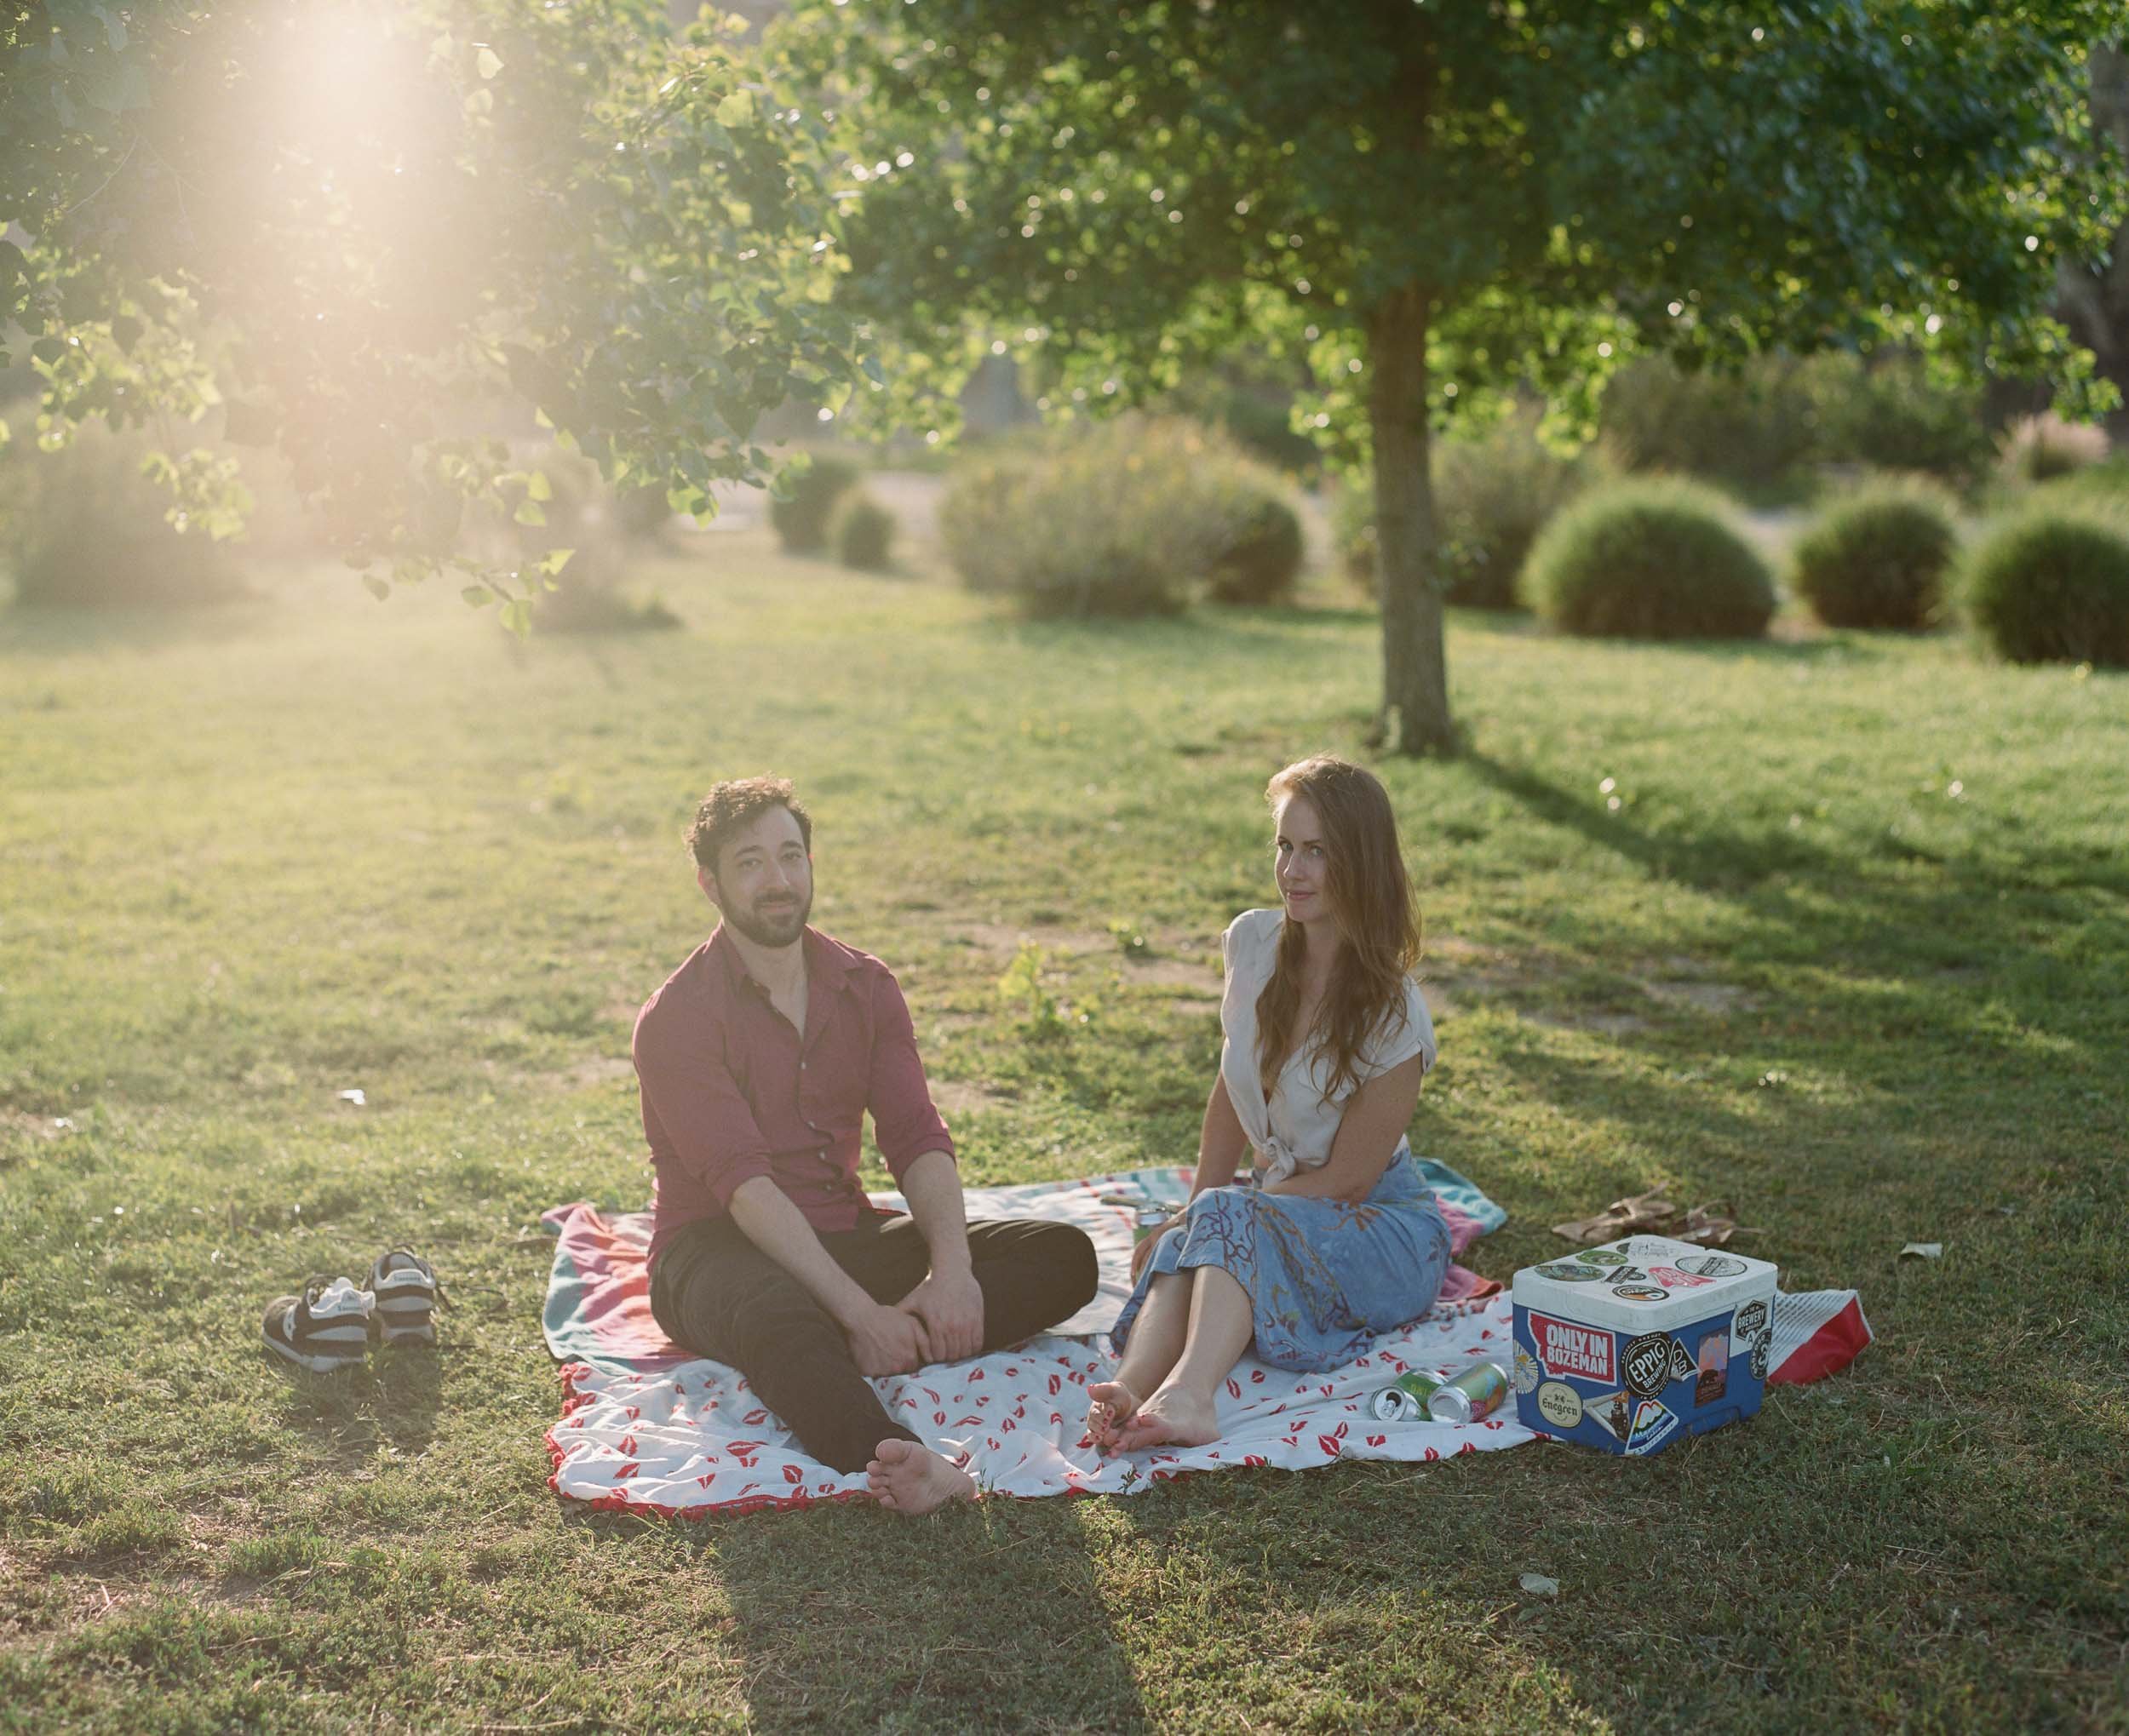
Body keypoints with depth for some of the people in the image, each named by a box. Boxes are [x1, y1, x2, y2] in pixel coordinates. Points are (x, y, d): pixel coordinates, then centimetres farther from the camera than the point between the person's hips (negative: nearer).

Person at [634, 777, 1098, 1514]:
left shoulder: (865, 986, 6)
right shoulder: (677, 1018, -11)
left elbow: (917, 1138, -4)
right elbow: (745, 1185, -21)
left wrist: (952, 1269, -23)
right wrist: (859, 1311, -31)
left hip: (845, 1233, 6)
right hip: (719, 1250, -6)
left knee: (1064, 1255, -12)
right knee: (777, 1312, -41)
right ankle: (898, 1459, -70)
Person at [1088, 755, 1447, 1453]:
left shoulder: (1394, 1014, -16)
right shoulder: (1253, 944, 0)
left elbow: (1348, 1179, -13)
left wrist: (1204, 1214, -13)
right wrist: (1190, 1217, -2)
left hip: (1384, 1232, -4)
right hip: (1276, 1208, 4)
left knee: (1228, 1219, -35)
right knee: (1185, 1246, -31)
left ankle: (1187, 1394, -61)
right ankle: (1130, 1390, -59)